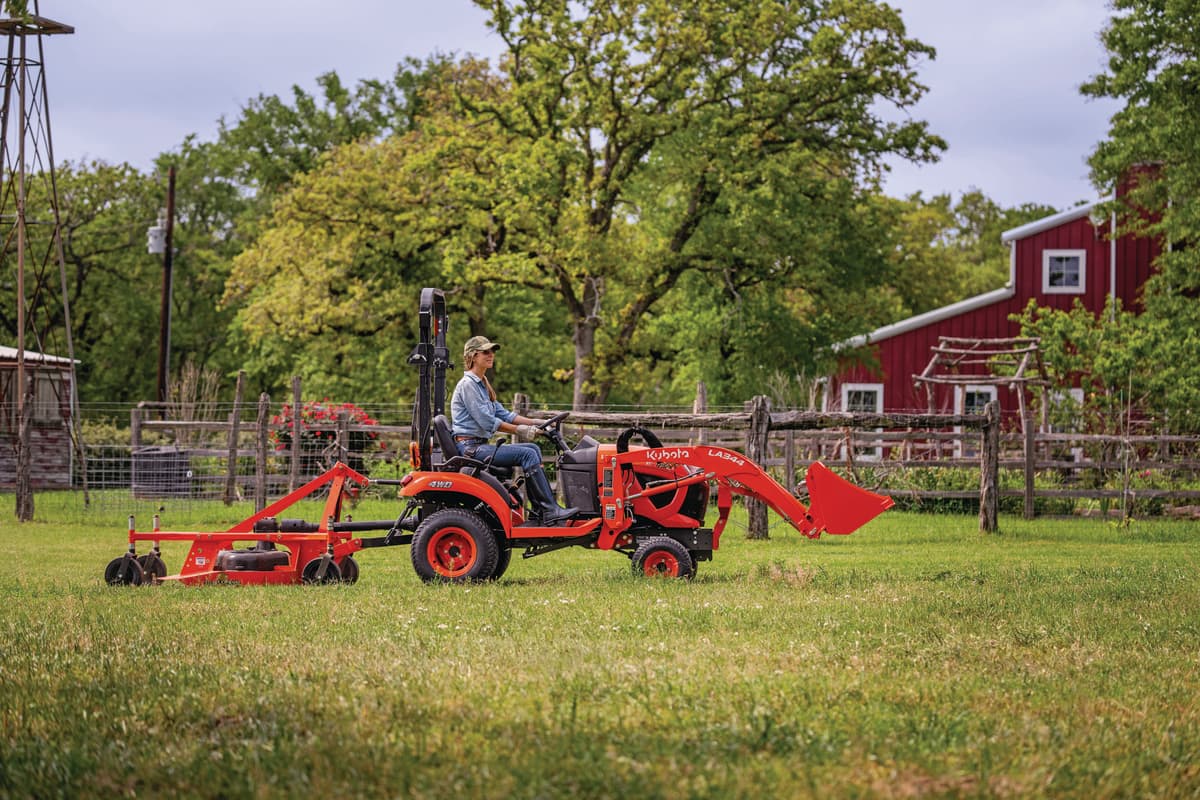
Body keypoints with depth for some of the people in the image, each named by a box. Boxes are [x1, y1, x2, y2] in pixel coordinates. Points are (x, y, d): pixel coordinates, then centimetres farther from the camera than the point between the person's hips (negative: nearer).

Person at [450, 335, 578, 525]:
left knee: (534, 449, 3)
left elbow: (501, 413, 19)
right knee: (528, 454, -19)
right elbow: (486, 421, -17)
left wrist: (534, 423, 8)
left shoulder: (481, 384, 20)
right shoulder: (468, 385, -11)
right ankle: (550, 511, -21)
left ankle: (538, 511, -5)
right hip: (470, 447, -10)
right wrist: (518, 429, -14)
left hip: (480, 445, 10)